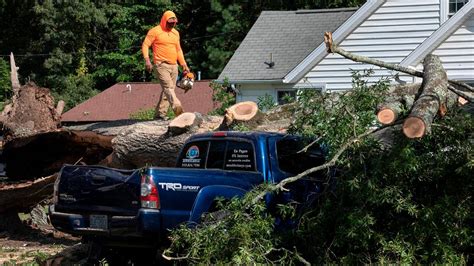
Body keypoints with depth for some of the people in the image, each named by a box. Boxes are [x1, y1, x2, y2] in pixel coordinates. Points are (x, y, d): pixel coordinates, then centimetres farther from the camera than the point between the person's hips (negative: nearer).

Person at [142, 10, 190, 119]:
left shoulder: (175, 33, 17)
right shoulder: (155, 31, -3)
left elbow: (178, 50, 25)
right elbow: (145, 45, -6)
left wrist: (184, 64, 18)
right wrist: (147, 60, -19)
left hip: (173, 66, 7)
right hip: (161, 65, -7)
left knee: (167, 90, 3)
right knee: (168, 87, -22)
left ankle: (160, 113, 7)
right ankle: (177, 108, -40)